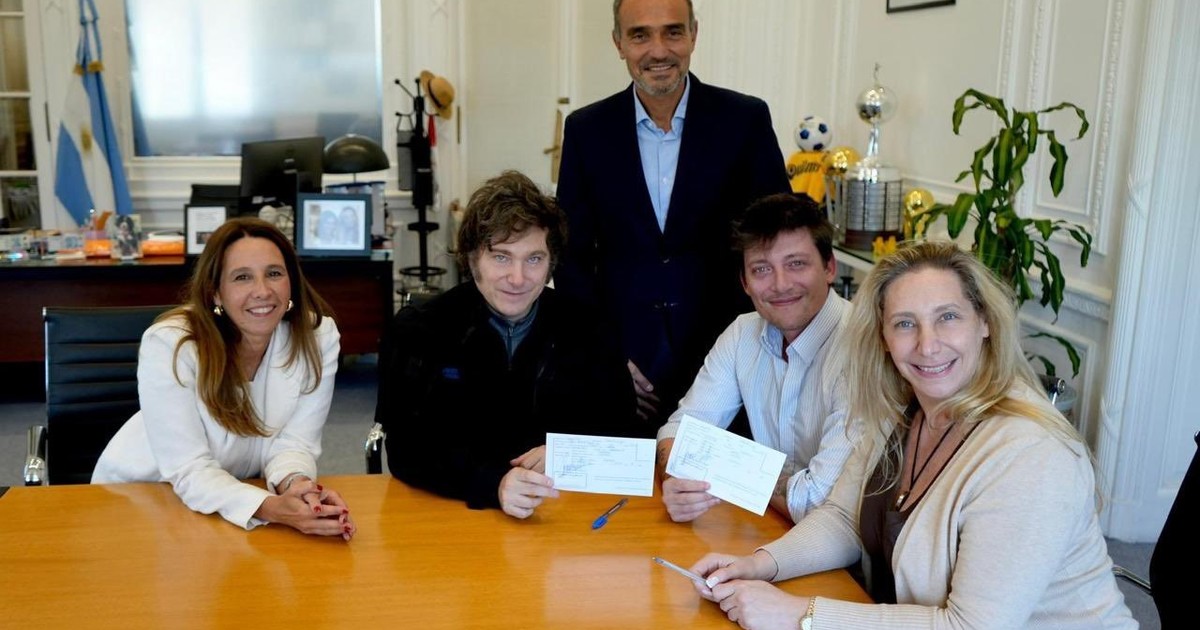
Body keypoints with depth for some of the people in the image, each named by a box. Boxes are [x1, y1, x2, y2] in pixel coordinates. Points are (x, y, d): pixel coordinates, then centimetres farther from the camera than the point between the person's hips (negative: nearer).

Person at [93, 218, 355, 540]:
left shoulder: (318, 334, -16)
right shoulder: (169, 345, -25)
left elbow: (294, 442, -13)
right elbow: (190, 471, -25)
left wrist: (295, 485, -35)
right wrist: (270, 508, -42)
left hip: (239, 489, 2)